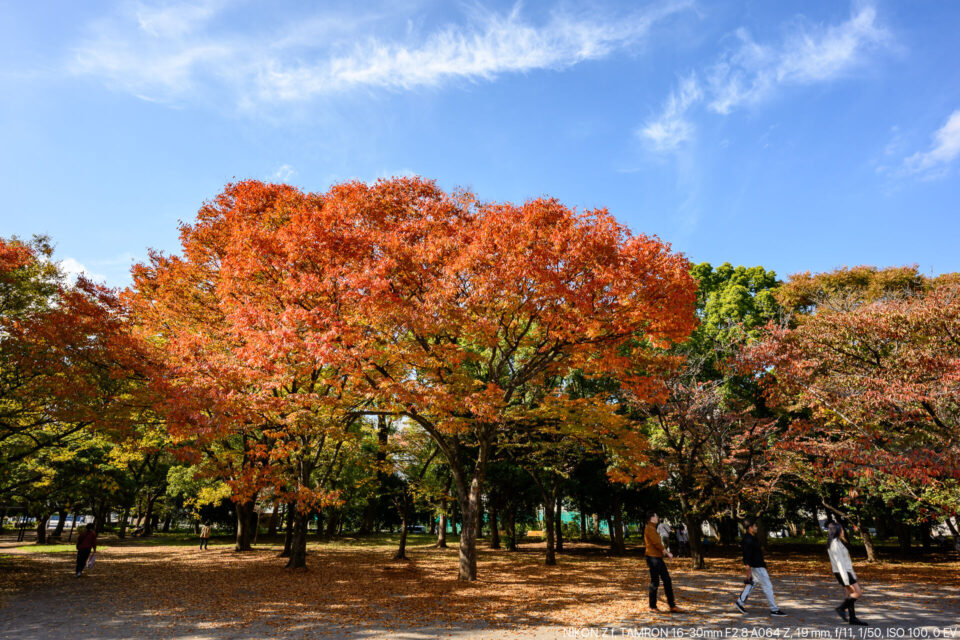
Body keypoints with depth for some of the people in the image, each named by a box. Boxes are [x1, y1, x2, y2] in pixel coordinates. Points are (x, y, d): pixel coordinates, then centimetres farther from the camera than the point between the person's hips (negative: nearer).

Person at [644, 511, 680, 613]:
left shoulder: (653, 529, 19)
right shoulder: (649, 528, -12)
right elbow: (657, 543, -18)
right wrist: (667, 553, -12)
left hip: (658, 558, 10)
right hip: (653, 558, -10)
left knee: (667, 581, 7)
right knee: (655, 582, -3)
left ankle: (672, 606, 11)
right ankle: (652, 607, 8)